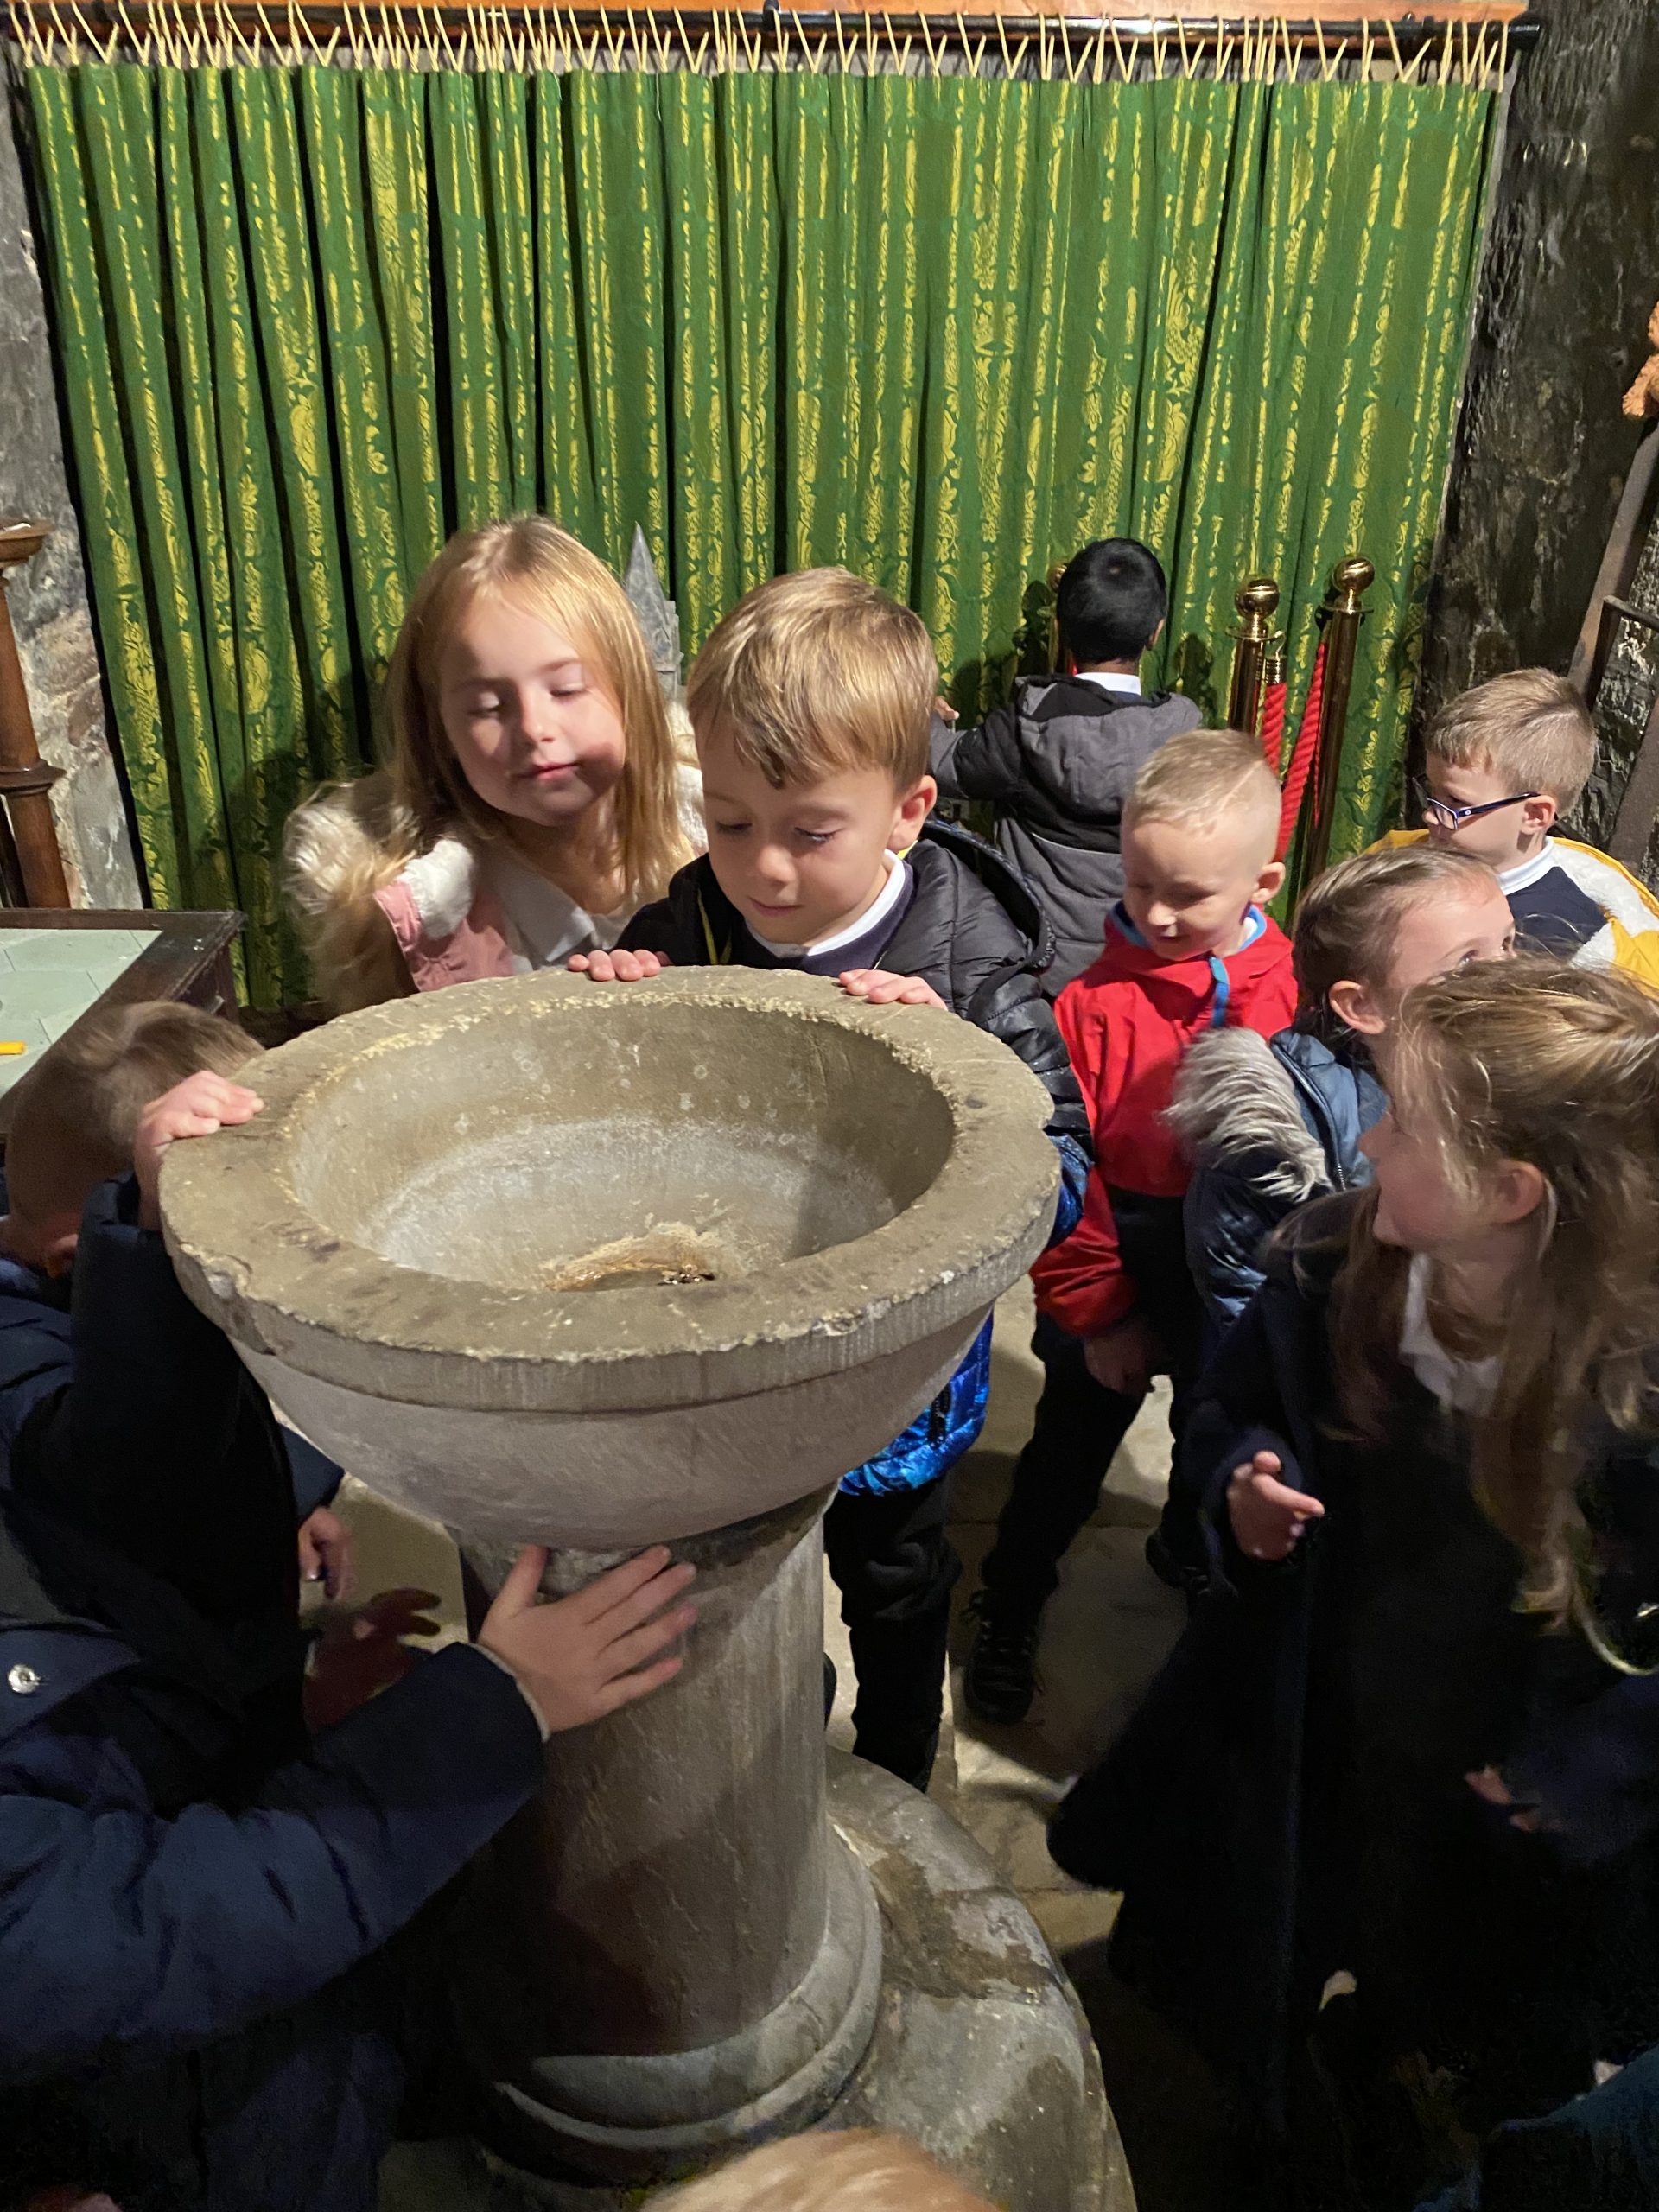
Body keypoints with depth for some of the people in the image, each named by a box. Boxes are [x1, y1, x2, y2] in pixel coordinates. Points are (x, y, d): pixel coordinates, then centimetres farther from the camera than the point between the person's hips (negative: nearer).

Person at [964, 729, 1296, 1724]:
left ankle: (1192, 1554, 56)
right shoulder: (1097, 1000, -17)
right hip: (1119, 1273, -2)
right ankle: (1009, 1609, 37)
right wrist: (1095, 1308, -12)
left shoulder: (1298, 997, -12)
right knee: (1067, 1455, 15)